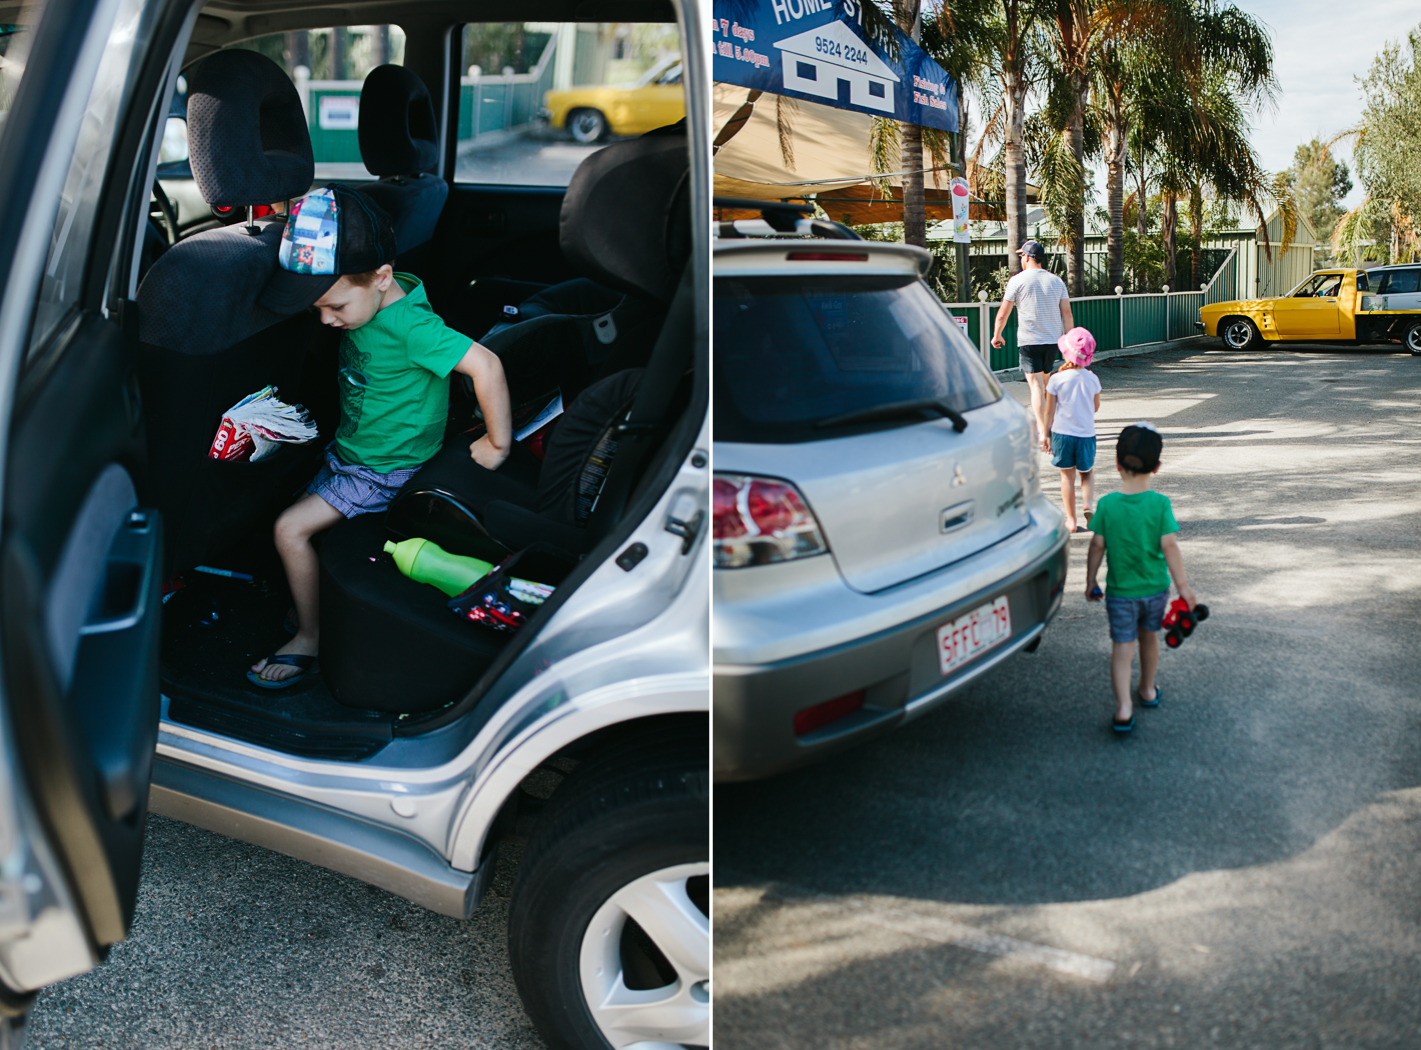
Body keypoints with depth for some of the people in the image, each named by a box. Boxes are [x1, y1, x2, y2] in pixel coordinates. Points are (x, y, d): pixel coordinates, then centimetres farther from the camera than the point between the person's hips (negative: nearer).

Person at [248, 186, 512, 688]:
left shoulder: (408, 325, -30)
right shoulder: (368, 300, -5)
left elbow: (486, 364, -36)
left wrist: (498, 444, -29)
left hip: (384, 470, -9)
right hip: (349, 450, 9)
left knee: (290, 528, -12)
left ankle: (309, 638, 4)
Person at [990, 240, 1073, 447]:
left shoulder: (1018, 280, -4)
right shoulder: (1056, 281, 8)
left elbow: (1003, 314, -1)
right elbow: (1067, 314, 5)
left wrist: (997, 335, 13)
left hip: (1028, 341, -5)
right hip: (1052, 339, 5)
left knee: (1036, 385, -9)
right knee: (1045, 383, 21)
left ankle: (1043, 432, -21)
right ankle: (1040, 420, 36)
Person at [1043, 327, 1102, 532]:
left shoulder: (1056, 380, -11)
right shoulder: (1092, 379, -6)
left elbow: (1050, 411, -7)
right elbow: (1096, 407, 8)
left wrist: (1046, 434, 5)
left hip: (1062, 433, -1)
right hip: (1086, 434, 1)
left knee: (1067, 476, 9)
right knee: (1087, 473, 21)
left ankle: (1071, 520, 11)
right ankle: (1088, 504, -3)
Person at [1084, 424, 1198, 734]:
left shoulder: (1106, 505, -12)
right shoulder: (1160, 504, -13)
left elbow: (1097, 547, -8)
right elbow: (1169, 546, -14)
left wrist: (1090, 581, 4)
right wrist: (1183, 585, -7)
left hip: (1120, 591, -1)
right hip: (1155, 588, 1)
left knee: (1122, 646, 3)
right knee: (1149, 637, 23)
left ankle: (1124, 708, -9)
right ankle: (1148, 690, 42)